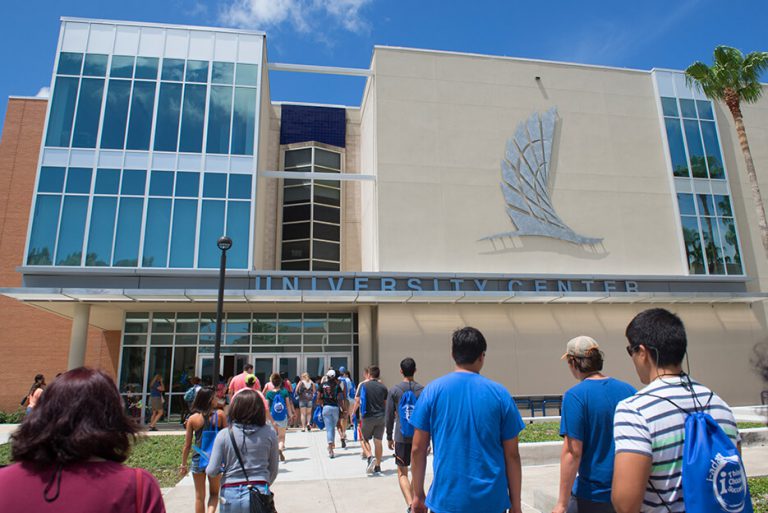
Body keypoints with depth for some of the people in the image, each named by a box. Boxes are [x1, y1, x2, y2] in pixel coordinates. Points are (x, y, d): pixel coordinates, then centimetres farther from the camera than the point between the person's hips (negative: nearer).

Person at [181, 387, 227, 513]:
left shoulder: (192, 418, -4)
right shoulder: (219, 415, -8)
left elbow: (187, 445, 0)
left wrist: (184, 464, 12)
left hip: (198, 459, 1)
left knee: (199, 496, 17)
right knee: (214, 493, 18)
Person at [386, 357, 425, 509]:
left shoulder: (394, 390, -4)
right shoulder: (422, 390, -3)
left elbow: (390, 416, -1)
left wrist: (389, 437, 10)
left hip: (402, 437, -2)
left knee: (402, 473, 6)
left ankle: (410, 505, -12)